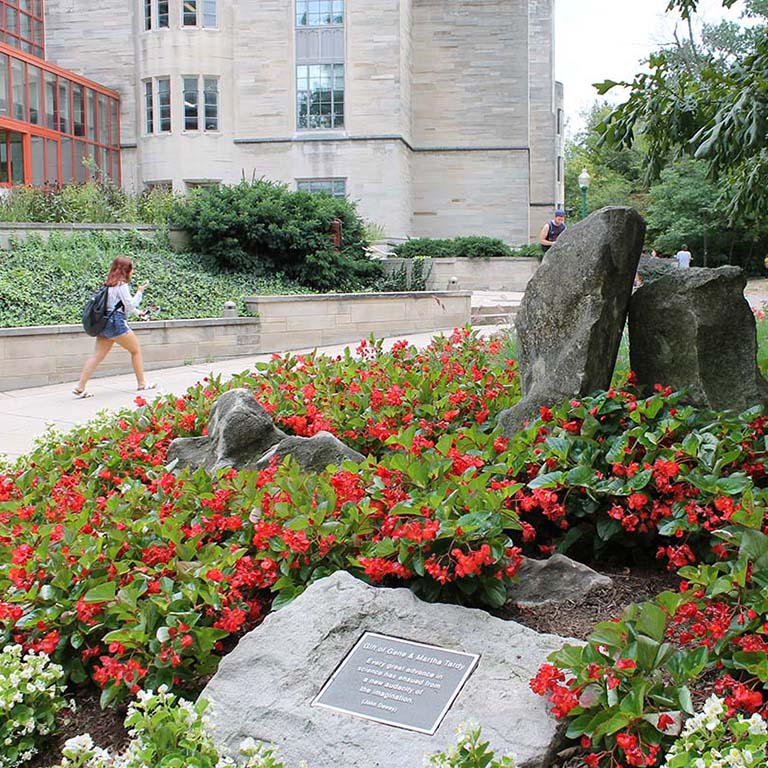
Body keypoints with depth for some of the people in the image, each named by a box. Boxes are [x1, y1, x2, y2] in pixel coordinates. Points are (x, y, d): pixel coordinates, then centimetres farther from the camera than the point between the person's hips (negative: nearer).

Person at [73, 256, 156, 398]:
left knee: (97, 356, 3)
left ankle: (80, 387, -4)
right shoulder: (121, 284, -9)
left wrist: (138, 312, 31)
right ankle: (142, 383, 15)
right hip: (116, 323, -8)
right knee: (136, 350, 9)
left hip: (105, 323, 8)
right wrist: (139, 292, 2)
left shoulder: (110, 284, 17)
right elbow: (130, 305, -11)